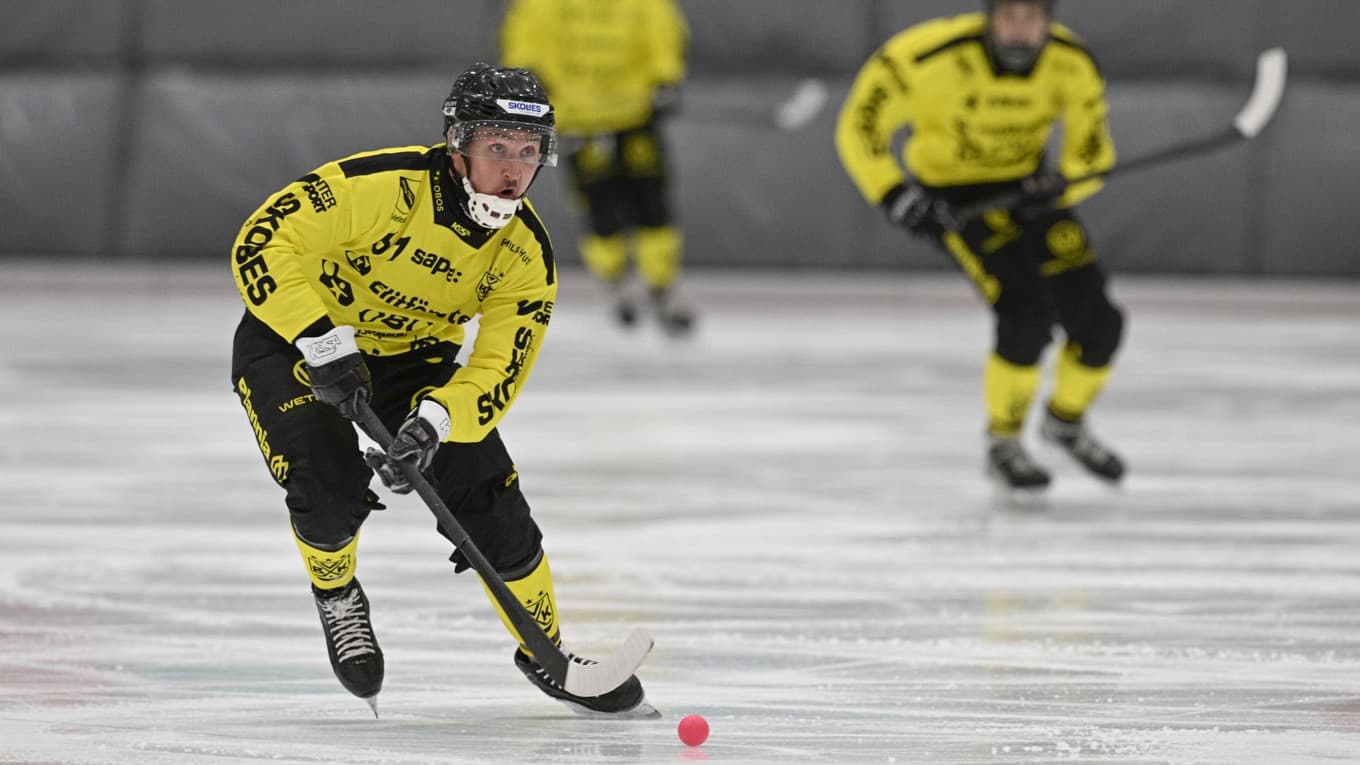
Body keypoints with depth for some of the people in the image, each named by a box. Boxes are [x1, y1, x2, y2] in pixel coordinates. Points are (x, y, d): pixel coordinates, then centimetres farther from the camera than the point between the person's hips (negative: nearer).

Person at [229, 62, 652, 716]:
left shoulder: (525, 251, -15)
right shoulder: (384, 187, -32)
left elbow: (498, 367, -17)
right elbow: (262, 244, -31)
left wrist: (434, 421, -36)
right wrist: (326, 343, -37)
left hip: (413, 355, 4)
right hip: (292, 339, -4)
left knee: (490, 499, -4)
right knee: (331, 489, -25)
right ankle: (335, 591, 9)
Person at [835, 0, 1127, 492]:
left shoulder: (1071, 63, -17)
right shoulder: (933, 58, -30)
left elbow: (1092, 151, -7)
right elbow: (859, 128, -21)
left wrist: (1060, 185, -28)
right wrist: (894, 195, -31)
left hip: (1026, 186, 5)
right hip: (952, 190, -5)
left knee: (1095, 319, -4)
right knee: (1026, 315, -23)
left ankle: (1066, 421, 27)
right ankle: (1002, 445, -2)